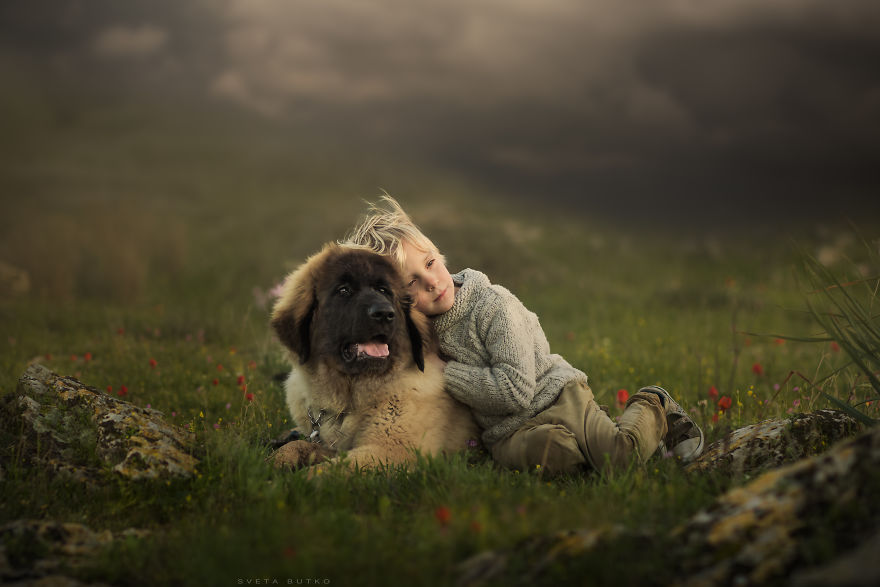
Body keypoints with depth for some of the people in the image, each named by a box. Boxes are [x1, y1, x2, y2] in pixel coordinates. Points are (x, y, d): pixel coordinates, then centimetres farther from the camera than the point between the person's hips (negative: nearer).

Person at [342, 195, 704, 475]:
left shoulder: (493, 305, -12)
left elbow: (516, 390, -19)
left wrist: (445, 374, -14)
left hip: (557, 397, -2)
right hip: (509, 433, 2)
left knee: (617, 456, -28)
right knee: (543, 452, -36)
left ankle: (653, 411, 7)